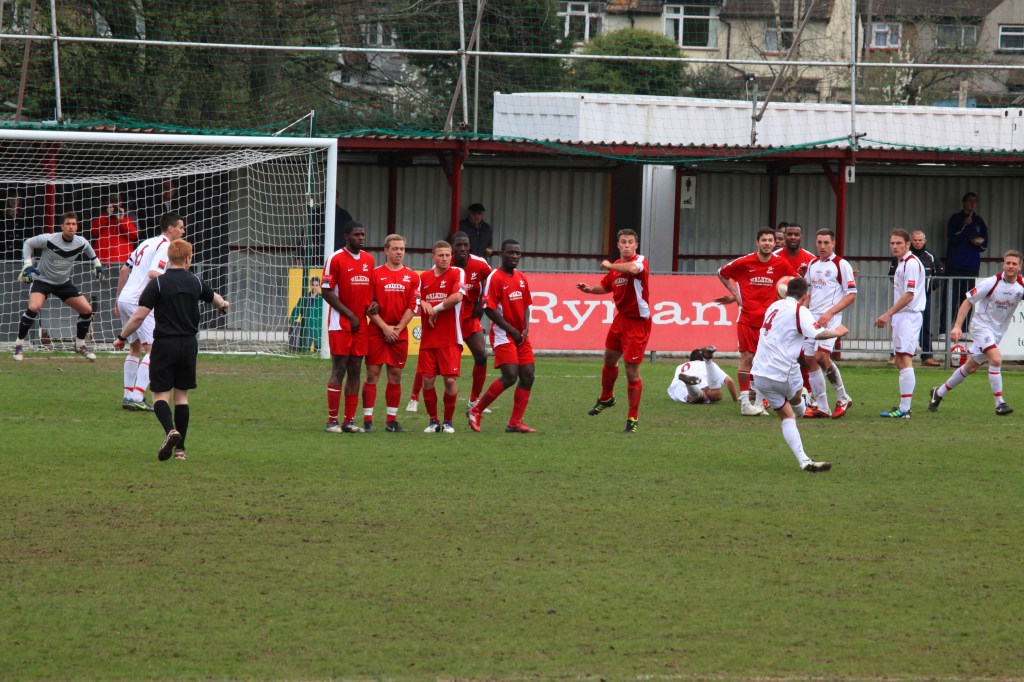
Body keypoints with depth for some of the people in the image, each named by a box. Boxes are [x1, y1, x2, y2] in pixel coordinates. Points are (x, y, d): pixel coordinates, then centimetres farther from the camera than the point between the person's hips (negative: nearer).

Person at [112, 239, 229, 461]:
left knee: (160, 394, -1)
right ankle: (180, 448, 11)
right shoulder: (196, 283, 6)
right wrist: (223, 305, 53)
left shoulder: (157, 284, -8)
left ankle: (170, 431, -29)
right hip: (189, 344, 3)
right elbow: (215, 299, 28)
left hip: (165, 344, -3)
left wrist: (122, 337, 2)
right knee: (181, 395, 12)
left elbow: (139, 316, -12)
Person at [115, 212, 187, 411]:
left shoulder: (147, 243, 20)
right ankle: (136, 397, -20)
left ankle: (128, 395, 18)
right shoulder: (165, 246, -7)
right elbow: (154, 273, -22)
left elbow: (124, 270, 22)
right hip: (138, 302, -9)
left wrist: (119, 297, 26)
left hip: (125, 299, 9)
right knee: (153, 349, -11)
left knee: (135, 349, 19)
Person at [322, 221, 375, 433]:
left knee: (355, 370, 6)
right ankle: (332, 421, -2)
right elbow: (327, 292, -10)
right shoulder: (336, 259, -8)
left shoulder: (369, 260, 11)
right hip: (340, 323, -6)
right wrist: (350, 315, -12)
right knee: (339, 370, -6)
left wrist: (372, 304, -1)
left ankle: (349, 420, 9)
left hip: (360, 324, 6)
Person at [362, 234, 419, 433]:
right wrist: (384, 327, -10)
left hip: (400, 333, 2)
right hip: (377, 332, -2)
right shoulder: (375, 274, 1)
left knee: (395, 376, 5)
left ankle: (392, 420, 10)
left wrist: (398, 328, -7)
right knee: (372, 374, -4)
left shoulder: (412, 277, 7)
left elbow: (412, 306, 3)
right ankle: (367, 419, -1)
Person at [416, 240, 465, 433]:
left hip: (450, 339, -4)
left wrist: (435, 309, -10)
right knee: (427, 379, -1)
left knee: (450, 379, -7)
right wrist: (422, 303, -10)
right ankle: (433, 421, 14)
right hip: (428, 339, 4)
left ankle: (448, 421, 8)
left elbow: (457, 296, -18)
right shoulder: (424, 277, 11)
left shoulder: (457, 273, -3)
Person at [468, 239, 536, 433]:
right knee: (510, 376, -17)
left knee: (528, 376, 2)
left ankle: (515, 423, 7)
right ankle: (476, 411, -3)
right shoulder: (495, 278, -12)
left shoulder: (521, 278, 11)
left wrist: (525, 329, -1)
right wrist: (512, 330, -14)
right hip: (503, 334, -8)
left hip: (521, 335, 8)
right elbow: (490, 309, -16)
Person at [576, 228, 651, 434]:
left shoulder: (640, 261, -18)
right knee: (609, 360, 24)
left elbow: (633, 269, -43)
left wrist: (609, 265, -27)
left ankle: (633, 419, 2)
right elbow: (606, 286, 22)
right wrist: (589, 289, 2)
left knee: (632, 371, -8)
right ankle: (606, 398, 52)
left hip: (637, 322, -8)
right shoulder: (617, 265, 6)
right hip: (621, 318, 8)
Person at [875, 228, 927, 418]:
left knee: (905, 360, -14)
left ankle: (904, 409, -17)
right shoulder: (902, 263, 17)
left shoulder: (911, 263, -14)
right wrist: (891, 317, 21)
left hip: (908, 316, -11)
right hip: (901, 317, 11)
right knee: (900, 362, 11)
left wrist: (888, 314, -19)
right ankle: (904, 406, 15)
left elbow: (909, 295, -20)